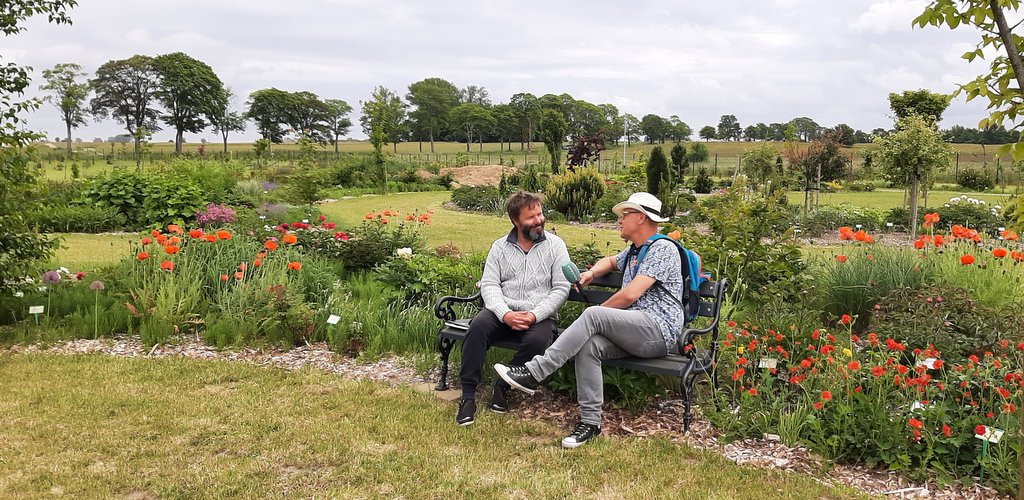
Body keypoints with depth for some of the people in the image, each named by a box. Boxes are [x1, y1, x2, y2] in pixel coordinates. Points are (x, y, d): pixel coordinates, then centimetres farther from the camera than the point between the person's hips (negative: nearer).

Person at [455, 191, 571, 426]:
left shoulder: (555, 245, 4)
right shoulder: (500, 247, 9)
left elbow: (561, 289, -2)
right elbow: (489, 284, 0)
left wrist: (535, 315, -16)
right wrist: (505, 314, -19)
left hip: (539, 315, -1)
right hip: (503, 311, 2)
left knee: (537, 340, -34)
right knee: (478, 326, -30)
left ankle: (503, 386, -10)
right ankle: (468, 396, -21)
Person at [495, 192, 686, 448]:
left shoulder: (662, 249, -6)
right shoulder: (634, 251, 24)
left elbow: (630, 295, -16)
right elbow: (610, 261, 48)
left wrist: (598, 314, -1)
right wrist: (592, 272, 23)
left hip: (658, 330, -8)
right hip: (632, 332, 8)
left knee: (593, 315, -28)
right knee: (588, 345, -22)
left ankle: (534, 373, -27)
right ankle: (590, 421, -18)